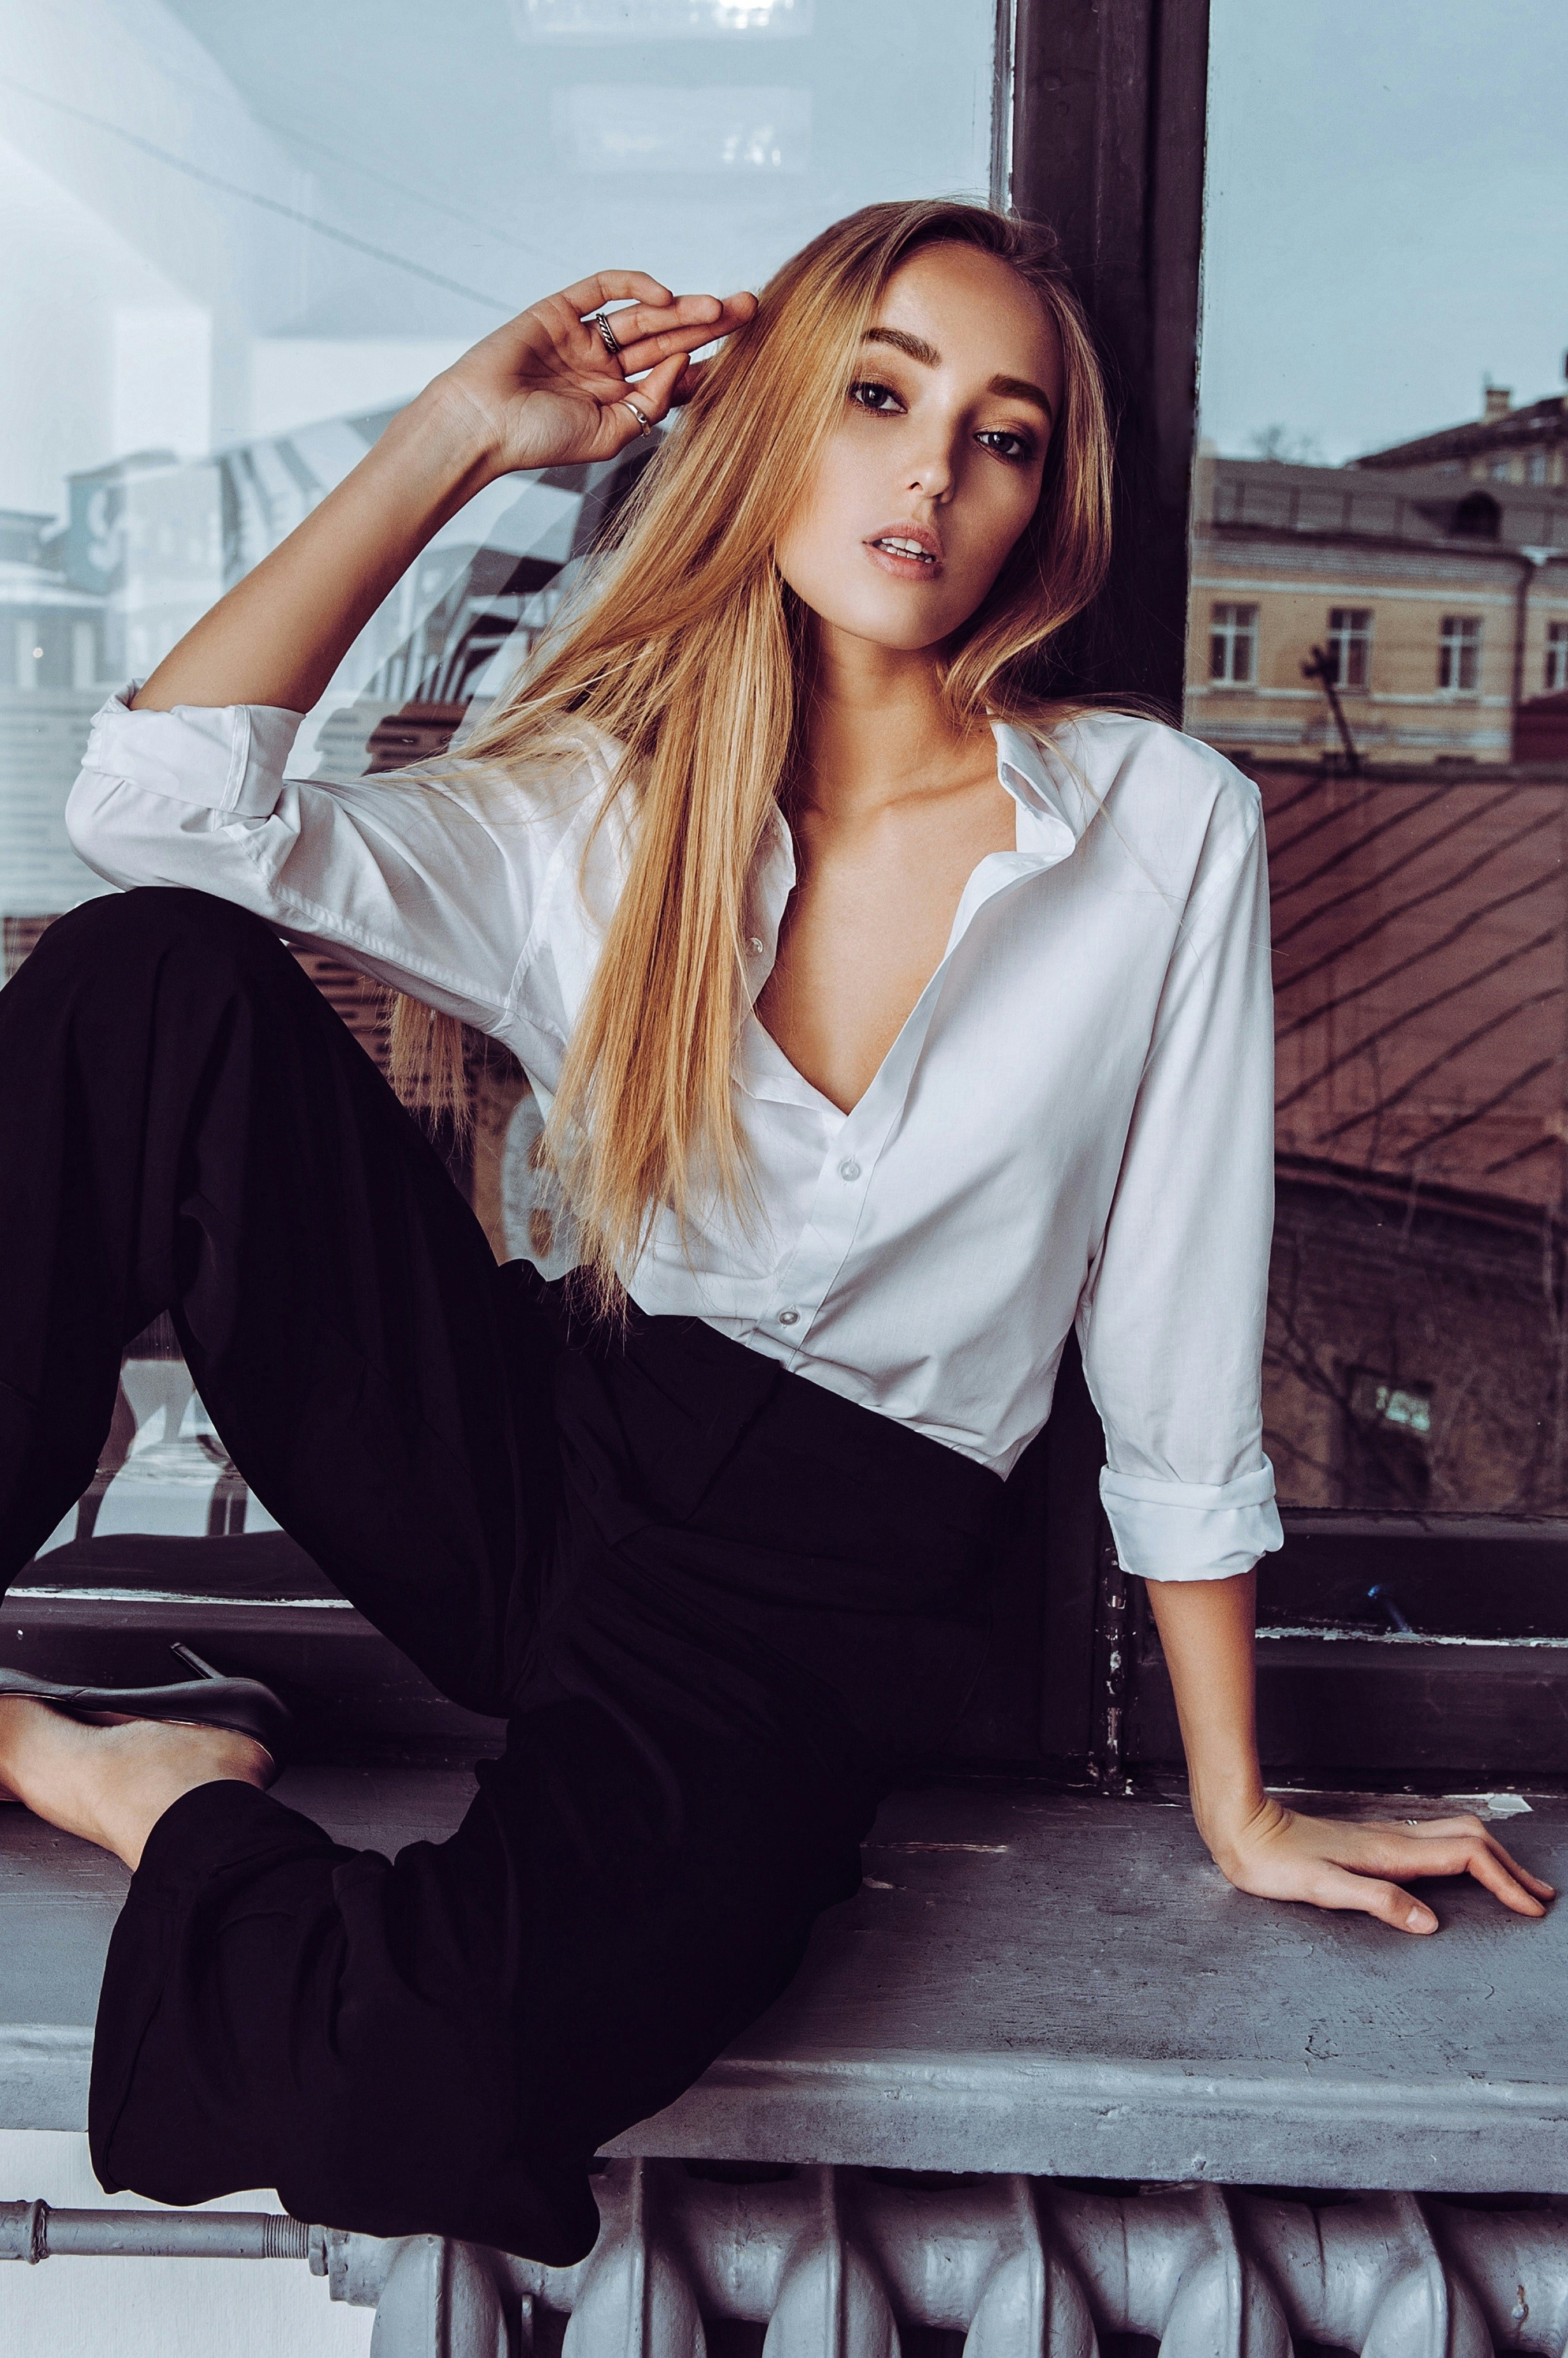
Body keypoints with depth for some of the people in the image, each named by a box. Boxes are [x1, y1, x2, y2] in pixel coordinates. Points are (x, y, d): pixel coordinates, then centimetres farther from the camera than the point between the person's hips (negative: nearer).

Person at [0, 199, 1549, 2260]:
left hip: (822, 1584, -2)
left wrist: (1237, 1807, 4)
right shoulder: (595, 813, 2)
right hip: (537, 1450, 3)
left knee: (442, 2066, -33)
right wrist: (460, 435, -6)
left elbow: (1178, 1358, -1)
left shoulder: (1166, 830, -4)